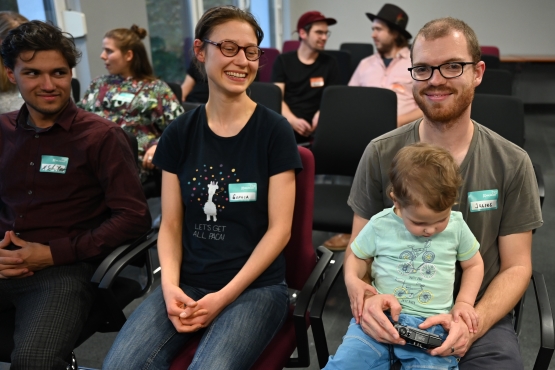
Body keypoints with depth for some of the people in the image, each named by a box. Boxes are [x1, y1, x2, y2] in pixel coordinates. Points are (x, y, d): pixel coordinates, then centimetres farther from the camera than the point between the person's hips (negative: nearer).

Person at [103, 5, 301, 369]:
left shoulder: (274, 130, -4)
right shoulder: (179, 133, 5)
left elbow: (279, 228, -7)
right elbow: (171, 224, 6)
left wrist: (225, 296, -13)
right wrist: (170, 286, -12)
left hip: (256, 285, -2)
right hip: (189, 282, 3)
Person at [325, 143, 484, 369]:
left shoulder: (456, 226, 1)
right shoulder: (379, 225, -2)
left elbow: (474, 264, 16)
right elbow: (357, 257, 13)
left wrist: (464, 302, 2)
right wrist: (353, 281, -8)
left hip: (431, 324, 1)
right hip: (378, 316, 0)